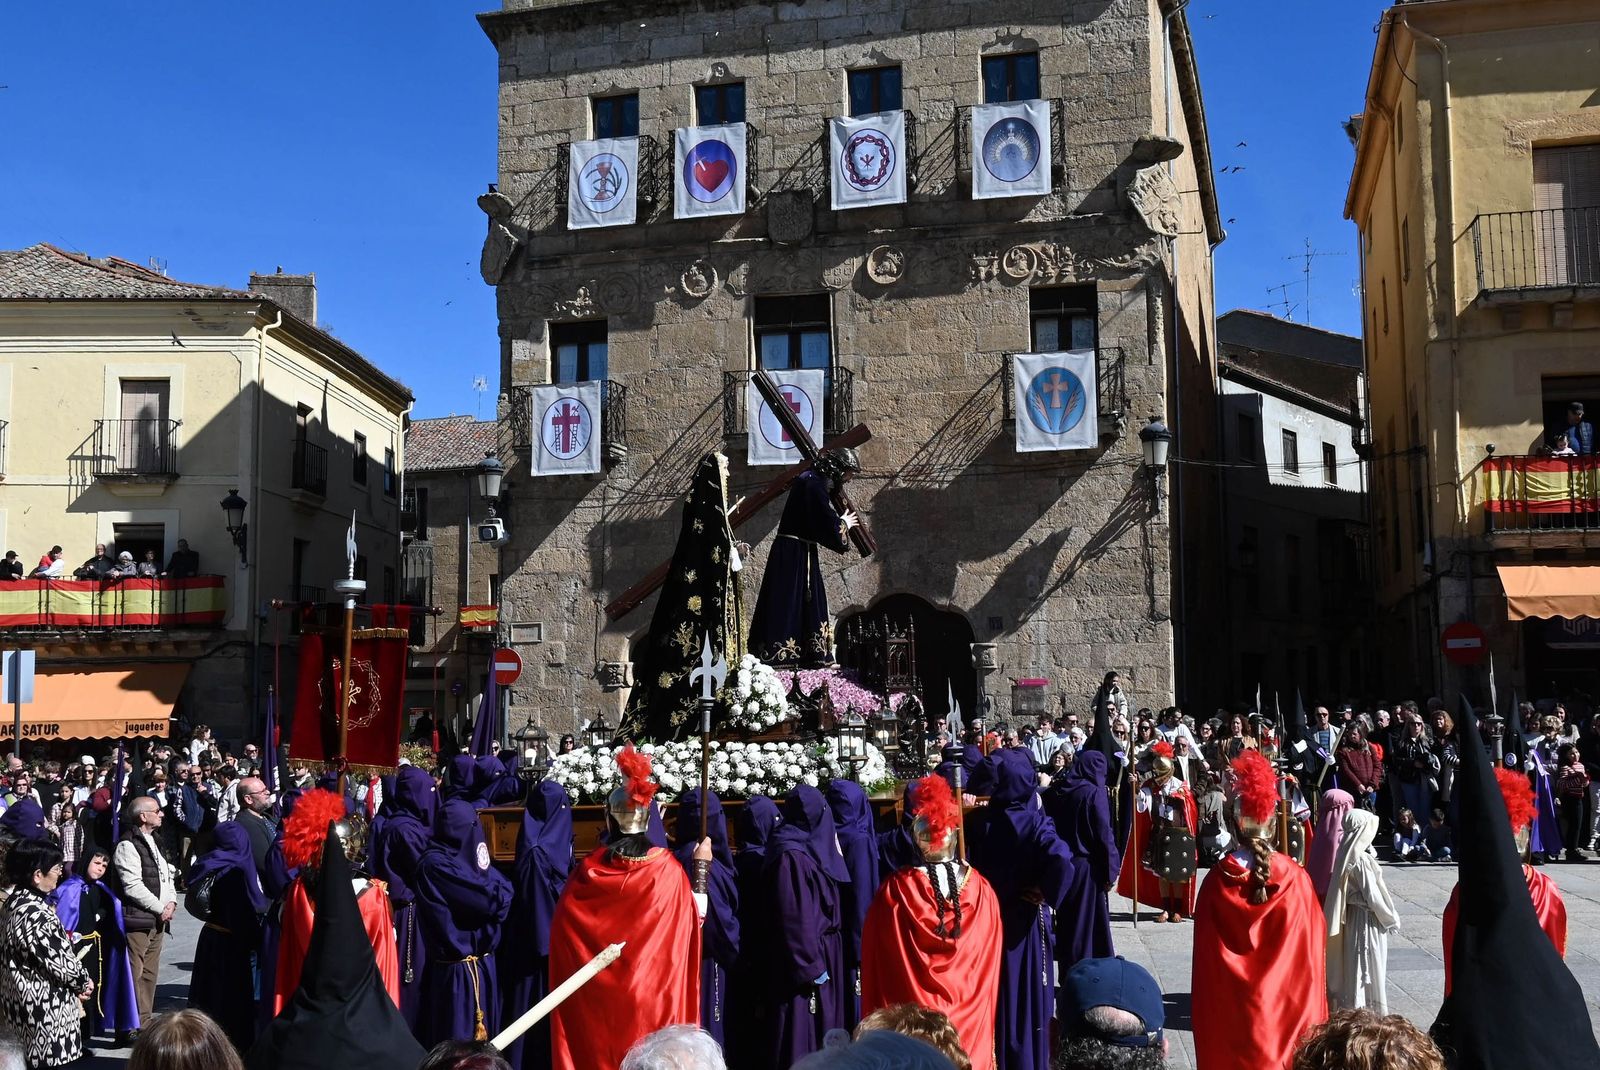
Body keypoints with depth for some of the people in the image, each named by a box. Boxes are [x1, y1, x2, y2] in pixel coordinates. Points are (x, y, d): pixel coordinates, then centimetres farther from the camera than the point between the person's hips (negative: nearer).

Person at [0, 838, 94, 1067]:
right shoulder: (35, 913, -24)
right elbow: (58, 961, -21)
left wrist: (77, 980, 7)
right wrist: (83, 982, -3)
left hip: (21, 1000, 10)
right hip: (44, 1006, -10)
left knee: (36, 1057, 16)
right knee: (52, 1058, -1)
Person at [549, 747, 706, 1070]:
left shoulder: (588, 871, -8)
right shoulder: (667, 869, -10)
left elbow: (561, 926, 1)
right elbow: (695, 917, 0)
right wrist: (701, 866, 7)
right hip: (654, 993, -1)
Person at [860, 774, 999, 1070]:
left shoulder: (894, 891, -17)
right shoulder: (982, 890, -8)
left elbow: (878, 965, -8)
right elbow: (988, 968, 3)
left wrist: (880, 1027, 6)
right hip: (972, 1023, 2)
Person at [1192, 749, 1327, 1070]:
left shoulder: (1218, 881, -12)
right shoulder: (1295, 879, -11)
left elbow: (1205, 959, -6)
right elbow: (1312, 952, -3)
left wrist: (1204, 1015, 5)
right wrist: (1310, 1012, 10)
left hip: (1230, 1010, 0)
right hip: (1286, 1006, 1)